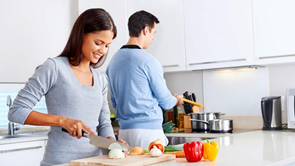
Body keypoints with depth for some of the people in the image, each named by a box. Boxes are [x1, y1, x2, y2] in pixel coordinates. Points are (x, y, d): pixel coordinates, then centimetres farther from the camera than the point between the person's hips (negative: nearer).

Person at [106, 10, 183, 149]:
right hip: (148, 130, -7)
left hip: (124, 131, 7)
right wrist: (177, 100, 16)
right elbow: (165, 101, -5)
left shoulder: (114, 60, 8)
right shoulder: (148, 61, -14)